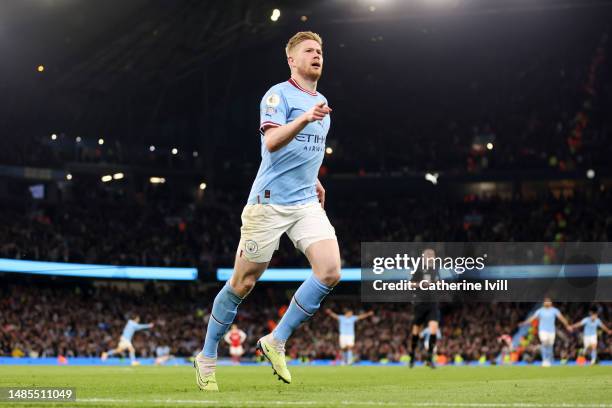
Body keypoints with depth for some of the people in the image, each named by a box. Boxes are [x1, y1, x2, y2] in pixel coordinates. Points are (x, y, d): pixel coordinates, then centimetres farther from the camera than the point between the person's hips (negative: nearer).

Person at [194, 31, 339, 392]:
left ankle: (276, 342, 0)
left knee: (330, 272, -14)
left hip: (307, 203, 6)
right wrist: (305, 117, -38)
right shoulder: (279, 95, -8)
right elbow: (272, 142, -25)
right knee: (243, 283, 0)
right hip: (270, 201, -6)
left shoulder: (321, 102, 16)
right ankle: (207, 358, 17)